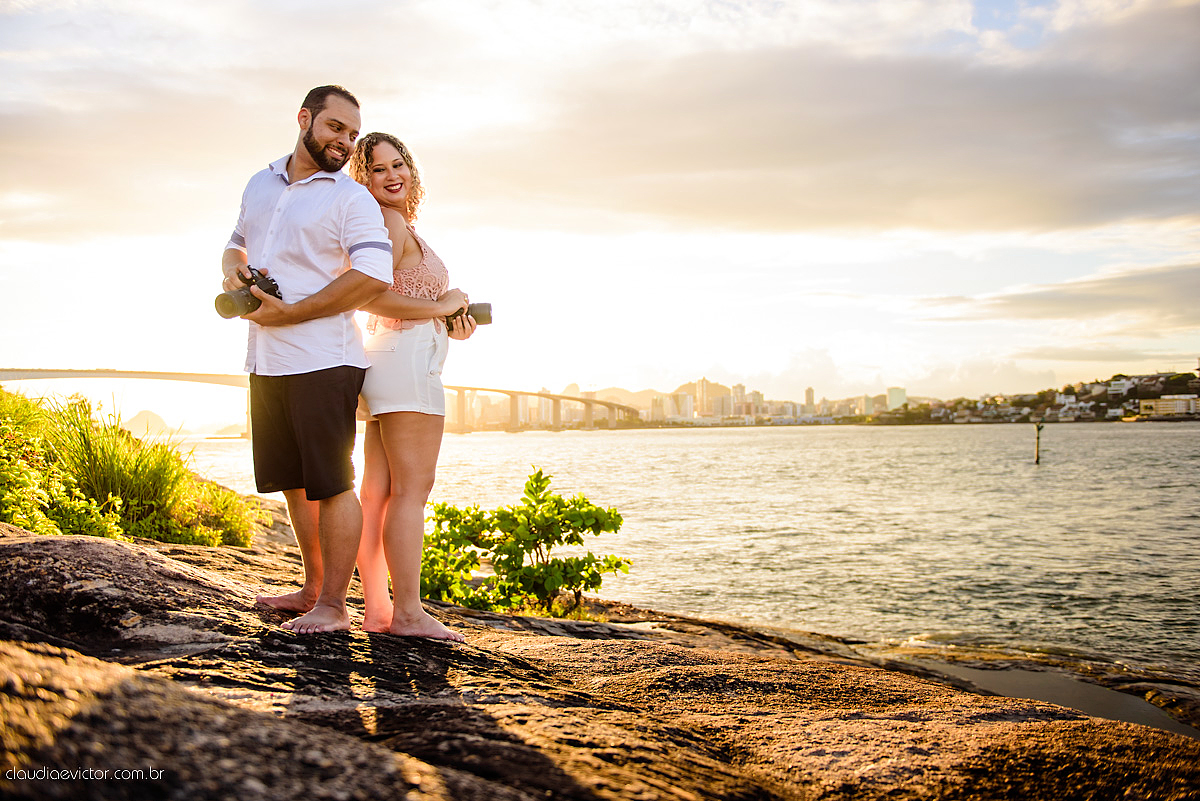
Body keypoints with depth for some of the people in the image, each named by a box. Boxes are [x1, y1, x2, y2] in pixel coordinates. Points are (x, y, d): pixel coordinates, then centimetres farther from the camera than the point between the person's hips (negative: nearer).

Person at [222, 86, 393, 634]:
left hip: (322, 361, -7)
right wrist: (233, 269, 3)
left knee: (330, 484, -3)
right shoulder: (260, 185, 16)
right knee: (293, 482, 15)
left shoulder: (351, 199, -4)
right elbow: (236, 244, 30)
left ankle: (333, 606, 7)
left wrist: (288, 314, -17)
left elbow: (373, 277, -18)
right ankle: (313, 588, 28)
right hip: (265, 361, 7)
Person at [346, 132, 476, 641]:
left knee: (377, 490, 6)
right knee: (411, 489, -9)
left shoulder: (401, 226, 23)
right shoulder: (391, 222, -7)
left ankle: (376, 608, 10)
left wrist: (449, 325, 11)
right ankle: (409, 613, -8)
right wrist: (441, 307, -10)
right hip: (408, 358, -10)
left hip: (386, 364, 10)